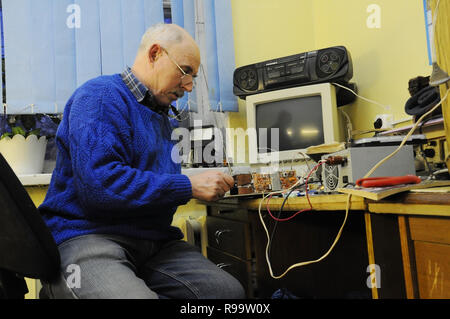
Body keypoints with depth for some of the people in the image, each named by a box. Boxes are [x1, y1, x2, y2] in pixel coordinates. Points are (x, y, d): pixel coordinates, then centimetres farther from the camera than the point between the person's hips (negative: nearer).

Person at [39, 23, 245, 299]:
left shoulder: (162, 116, 21)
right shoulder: (101, 96, -7)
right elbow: (99, 182, -21)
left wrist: (208, 185, 8)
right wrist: (190, 186, -17)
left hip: (154, 240, 8)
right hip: (87, 234, -7)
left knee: (230, 290, -15)